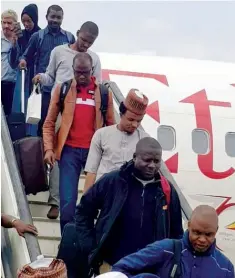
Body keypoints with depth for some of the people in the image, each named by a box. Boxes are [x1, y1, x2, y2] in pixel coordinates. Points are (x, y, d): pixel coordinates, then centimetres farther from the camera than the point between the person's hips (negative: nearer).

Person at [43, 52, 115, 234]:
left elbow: (111, 124, 10)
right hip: (70, 150, -1)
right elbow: (49, 123, 6)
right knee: (67, 202, -4)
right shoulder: (63, 89, 4)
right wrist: (49, 148, -6)